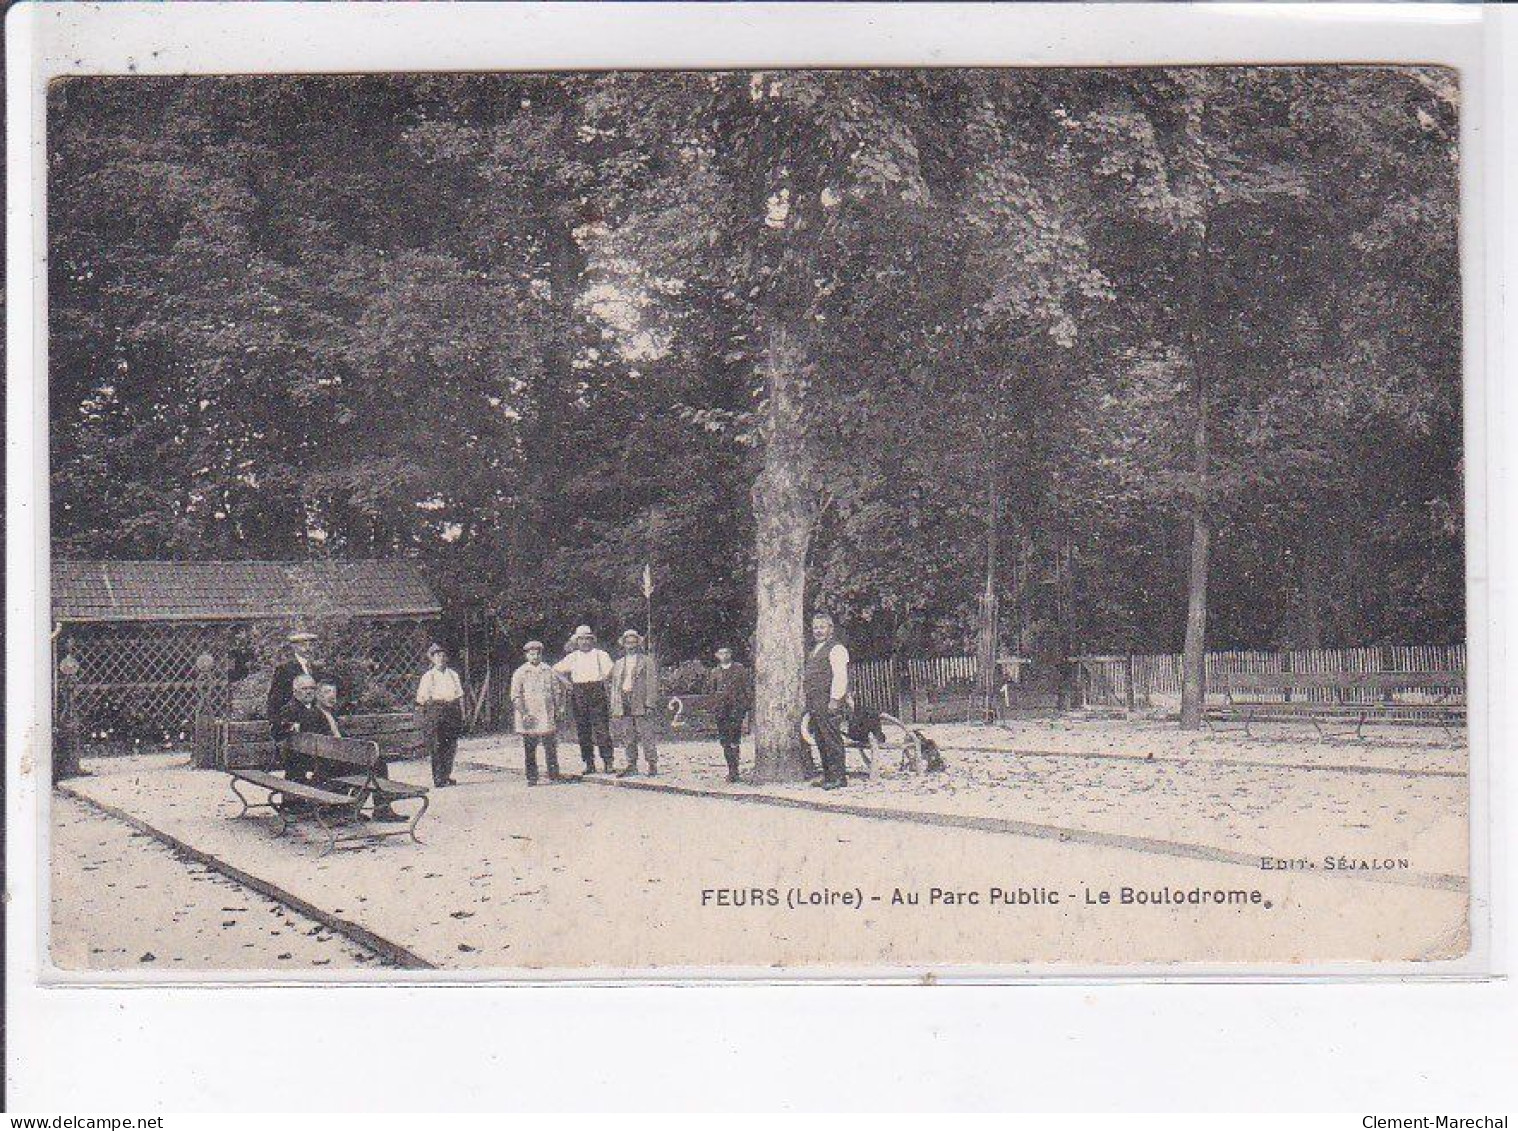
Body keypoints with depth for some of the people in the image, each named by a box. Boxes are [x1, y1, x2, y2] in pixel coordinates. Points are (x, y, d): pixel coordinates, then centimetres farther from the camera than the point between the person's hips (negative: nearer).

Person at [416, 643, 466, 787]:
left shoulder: (453, 675, 14)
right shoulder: (428, 676, 5)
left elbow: (460, 696, 15)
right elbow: (421, 698, 5)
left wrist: (462, 715, 10)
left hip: (452, 710, 3)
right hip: (434, 710, -3)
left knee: (451, 745, 1)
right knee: (437, 746, -6)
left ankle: (447, 775, 12)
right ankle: (438, 778, -3)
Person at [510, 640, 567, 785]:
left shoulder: (549, 671, 11)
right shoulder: (520, 673, 4)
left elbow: (557, 691, 15)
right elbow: (516, 696, -1)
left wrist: (558, 709, 6)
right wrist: (523, 713, -11)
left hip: (548, 716, 2)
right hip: (529, 718, -2)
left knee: (551, 746, 3)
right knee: (530, 749, -1)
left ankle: (554, 774, 10)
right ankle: (532, 777, 4)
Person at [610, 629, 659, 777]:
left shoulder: (647, 662, 5)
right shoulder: (618, 664, 20)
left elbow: (652, 684, -2)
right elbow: (614, 686, 19)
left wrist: (650, 704, -12)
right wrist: (614, 708, 11)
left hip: (641, 704, -5)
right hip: (624, 705, 5)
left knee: (646, 736, -7)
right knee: (628, 738, 6)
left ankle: (652, 765, -3)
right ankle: (631, 764, 12)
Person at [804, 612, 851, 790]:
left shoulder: (836, 649, -6)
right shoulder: (813, 650, 23)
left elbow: (840, 676, -15)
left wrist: (835, 700, -20)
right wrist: (804, 697, 17)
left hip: (828, 702, -9)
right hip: (814, 704, 9)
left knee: (831, 739, -11)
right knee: (821, 740, 9)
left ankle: (838, 777, -10)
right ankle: (828, 775, 13)